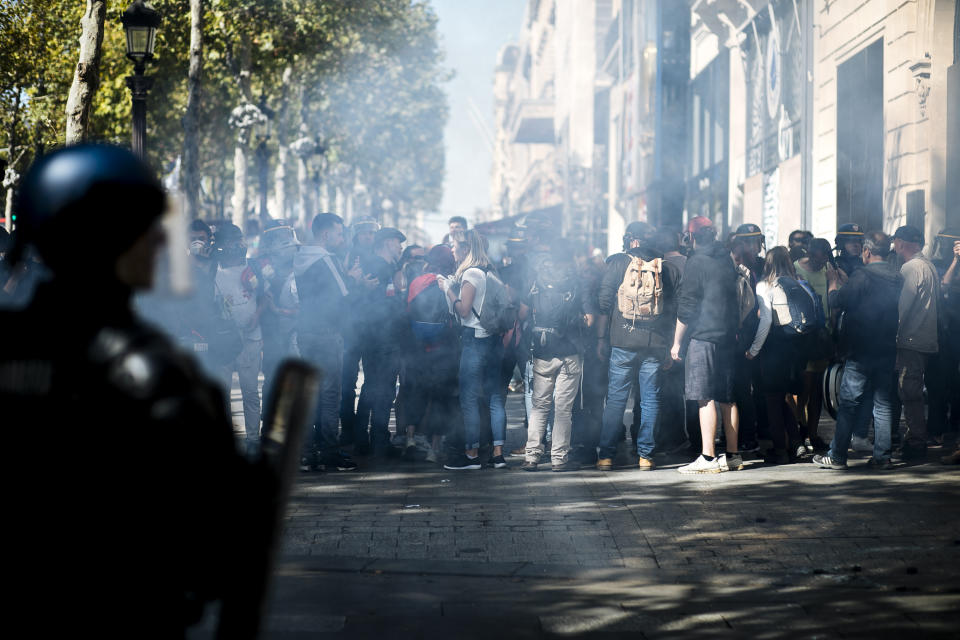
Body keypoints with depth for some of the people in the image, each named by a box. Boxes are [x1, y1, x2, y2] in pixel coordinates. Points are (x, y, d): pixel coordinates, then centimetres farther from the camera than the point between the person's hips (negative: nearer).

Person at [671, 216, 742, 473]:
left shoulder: (696, 262, -8)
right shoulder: (727, 260, 13)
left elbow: (687, 307, -9)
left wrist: (677, 341, -4)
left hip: (704, 337, -7)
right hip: (729, 337, 7)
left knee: (706, 398, -8)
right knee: (727, 398, 11)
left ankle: (708, 457, -11)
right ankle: (732, 455, 13)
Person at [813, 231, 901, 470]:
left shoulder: (863, 276, -14)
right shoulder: (897, 278, 6)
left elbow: (837, 300, -10)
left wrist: (834, 283, 11)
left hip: (861, 351, -6)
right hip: (887, 350, 6)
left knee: (848, 403, 0)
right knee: (883, 404, 10)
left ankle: (837, 456, 2)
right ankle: (882, 456, 10)